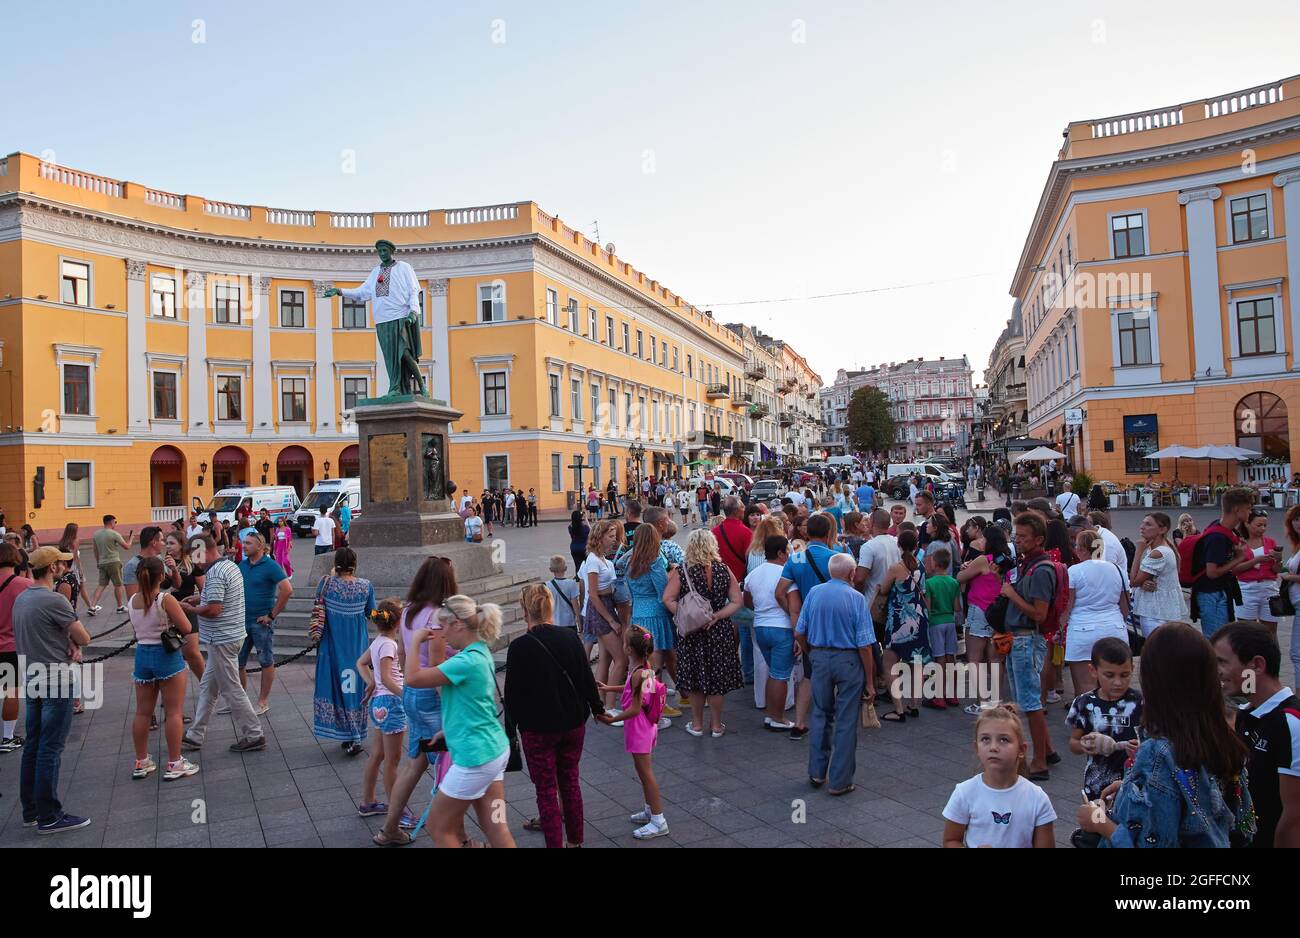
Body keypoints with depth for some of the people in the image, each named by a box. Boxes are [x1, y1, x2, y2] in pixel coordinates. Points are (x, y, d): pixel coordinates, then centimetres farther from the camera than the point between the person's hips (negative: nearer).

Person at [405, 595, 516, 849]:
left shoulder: (467, 661, -22)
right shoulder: (481, 652, 7)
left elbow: (413, 678, -18)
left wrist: (416, 640, -6)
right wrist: (449, 730, 18)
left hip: (475, 758, -9)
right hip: (495, 750, 9)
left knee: (438, 828, 11)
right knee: (497, 831, 14)